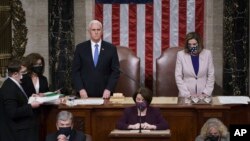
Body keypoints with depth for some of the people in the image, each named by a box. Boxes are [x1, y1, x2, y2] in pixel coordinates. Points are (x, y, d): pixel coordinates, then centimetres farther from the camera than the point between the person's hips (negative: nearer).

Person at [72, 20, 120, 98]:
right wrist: (80, 89, -8)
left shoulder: (111, 48, 3)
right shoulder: (80, 48, 4)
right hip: (85, 94, 0)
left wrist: (108, 89, -9)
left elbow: (115, 71, 2)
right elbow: (75, 71, 3)